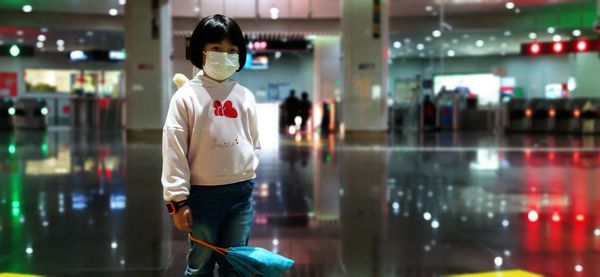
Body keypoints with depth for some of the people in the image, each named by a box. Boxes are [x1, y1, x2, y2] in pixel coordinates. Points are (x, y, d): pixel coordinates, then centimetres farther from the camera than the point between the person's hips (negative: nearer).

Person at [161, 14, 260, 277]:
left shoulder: (245, 96, 4)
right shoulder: (186, 96, -6)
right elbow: (174, 151, -8)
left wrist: (247, 182, 13)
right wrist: (177, 200, -11)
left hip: (241, 192, 3)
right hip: (203, 193, -3)